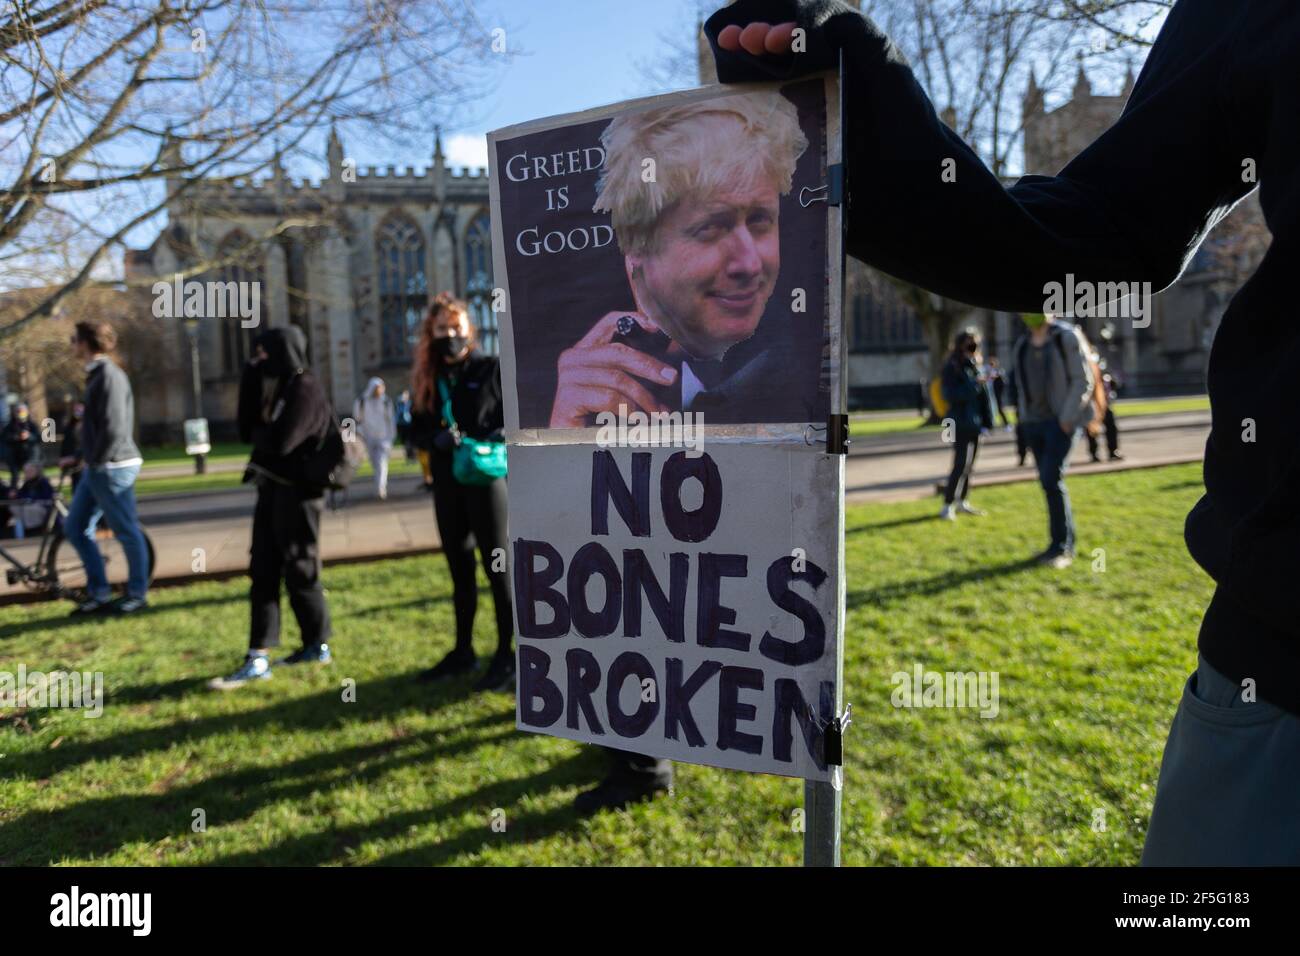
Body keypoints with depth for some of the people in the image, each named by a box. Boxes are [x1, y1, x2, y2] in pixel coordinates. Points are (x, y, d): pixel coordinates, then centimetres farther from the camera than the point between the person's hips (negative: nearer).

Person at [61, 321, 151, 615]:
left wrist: (96, 461, -14)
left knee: (127, 531, 0)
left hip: (113, 467, -10)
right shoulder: (96, 374, 15)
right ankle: (98, 593, 19)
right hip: (97, 467, 10)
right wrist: (78, 457, 19)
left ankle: (137, 594, 12)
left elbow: (114, 428, -23)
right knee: (75, 527, 12)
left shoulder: (109, 374, -16)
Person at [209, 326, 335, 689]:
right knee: (263, 572, 7)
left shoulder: (305, 389, -14)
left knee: (299, 571, 1)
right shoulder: (279, 388, 15)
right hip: (272, 489, 9)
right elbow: (247, 430, 10)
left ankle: (318, 646, 17)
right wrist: (249, 381, 3)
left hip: (296, 493, -9)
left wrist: (258, 433, 0)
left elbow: (279, 442, -22)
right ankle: (258, 658, 11)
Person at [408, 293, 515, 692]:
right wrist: (436, 439, -12)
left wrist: (500, 435, -21)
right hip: (447, 484, 5)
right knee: (459, 570, 14)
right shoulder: (427, 379, 9)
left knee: (498, 567, -1)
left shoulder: (491, 368, -3)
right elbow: (418, 429, 9)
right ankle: (463, 651, 27)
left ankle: (505, 656, 8)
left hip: (487, 478, -5)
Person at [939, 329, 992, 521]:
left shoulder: (974, 366, 12)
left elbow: (983, 395, 16)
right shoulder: (952, 368, -8)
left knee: (969, 465, 14)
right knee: (960, 465, -10)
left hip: (975, 424, 8)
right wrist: (974, 383, -21)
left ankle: (962, 502, 24)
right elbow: (951, 395, -18)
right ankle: (948, 505, -4)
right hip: (961, 424, -8)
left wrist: (987, 420, 12)